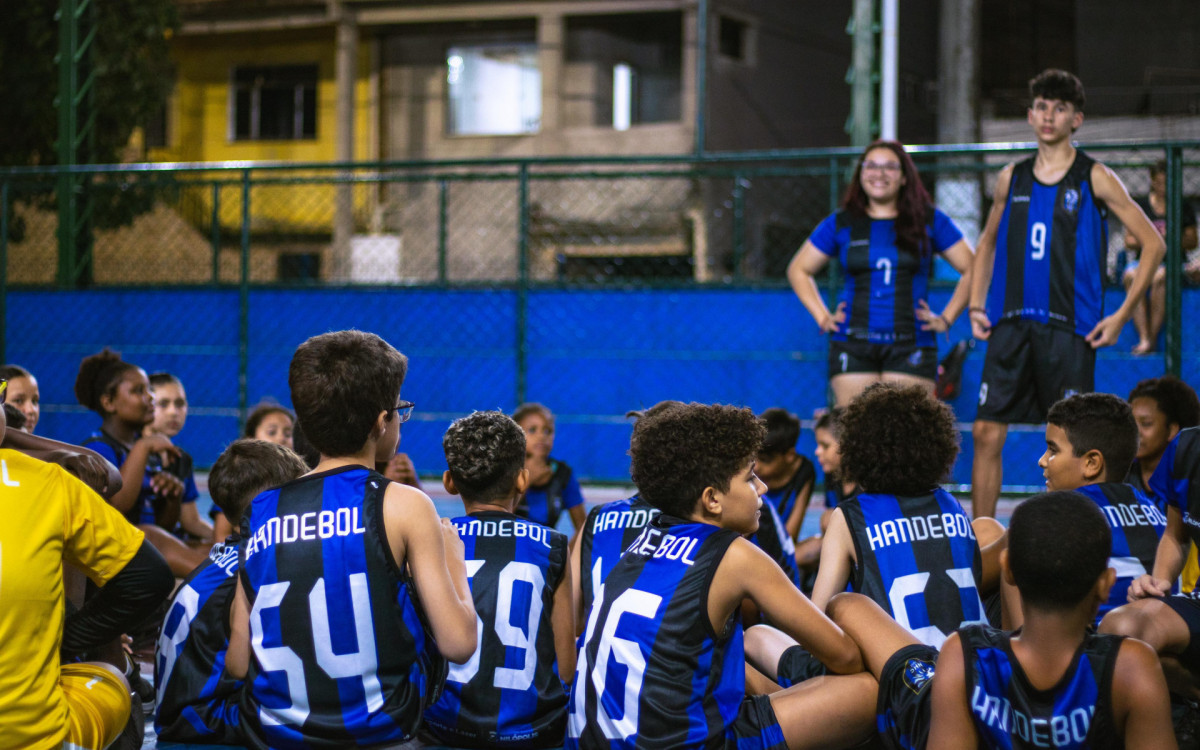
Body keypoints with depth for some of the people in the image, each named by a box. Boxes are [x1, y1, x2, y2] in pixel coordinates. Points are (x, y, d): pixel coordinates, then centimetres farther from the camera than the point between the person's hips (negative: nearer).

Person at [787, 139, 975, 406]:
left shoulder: (930, 222, 9)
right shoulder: (841, 224, 11)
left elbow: (971, 269, 11)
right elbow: (798, 269, 19)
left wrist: (946, 318, 2)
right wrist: (822, 317, 8)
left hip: (910, 348, -1)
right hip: (852, 346, 1)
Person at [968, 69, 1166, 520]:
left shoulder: (1094, 179, -1)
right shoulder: (1011, 179, 11)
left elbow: (1153, 244, 1)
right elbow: (987, 244, 25)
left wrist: (1121, 317, -5)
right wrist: (976, 306, 12)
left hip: (1069, 328, -3)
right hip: (1010, 326, 4)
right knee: (987, 433, -1)